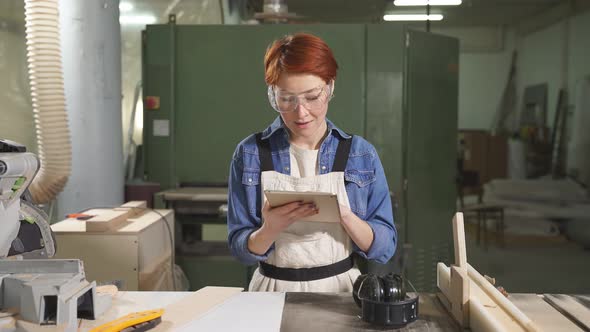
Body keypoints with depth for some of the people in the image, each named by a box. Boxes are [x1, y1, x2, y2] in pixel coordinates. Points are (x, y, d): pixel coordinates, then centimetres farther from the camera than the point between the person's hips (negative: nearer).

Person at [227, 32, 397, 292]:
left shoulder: (361, 154, 0)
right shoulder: (249, 154, -1)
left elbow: (384, 248, 1)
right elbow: (241, 249, 1)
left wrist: (344, 215, -16)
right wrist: (271, 229, -19)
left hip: (340, 290, 0)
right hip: (273, 290, 0)